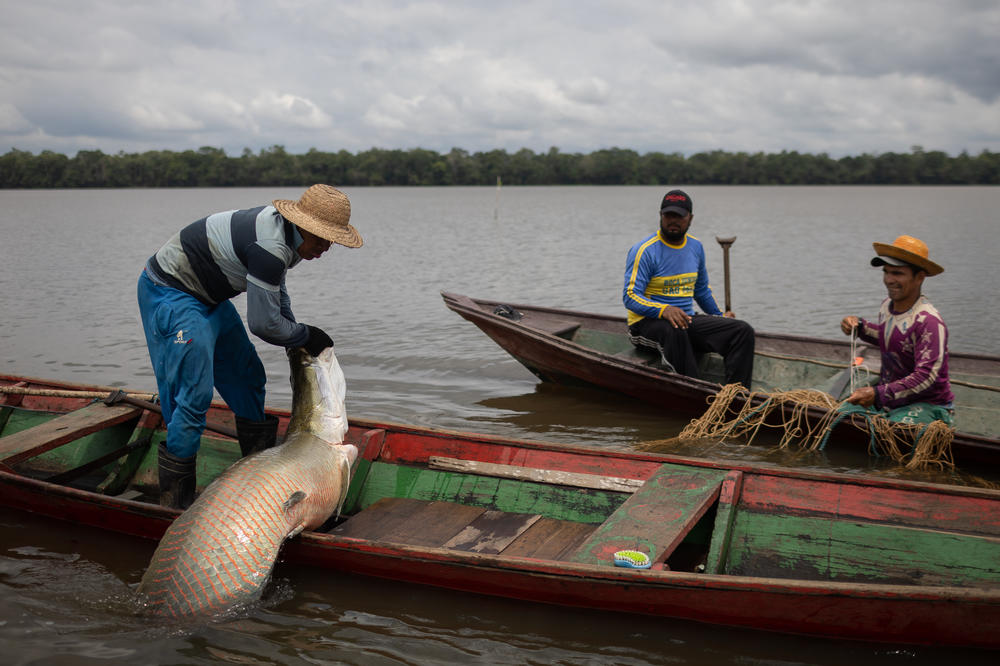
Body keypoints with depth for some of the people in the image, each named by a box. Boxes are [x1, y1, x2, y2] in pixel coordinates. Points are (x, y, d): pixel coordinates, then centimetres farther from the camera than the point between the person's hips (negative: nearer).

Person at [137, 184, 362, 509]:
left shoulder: (280, 227, 0)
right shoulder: (270, 248, -31)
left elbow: (277, 294, 17)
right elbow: (263, 324, -24)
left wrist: (297, 344, 11)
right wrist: (306, 336, -8)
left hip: (207, 296, 11)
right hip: (169, 293, -11)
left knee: (248, 377, 15)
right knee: (195, 393, -14)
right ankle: (176, 500, -5)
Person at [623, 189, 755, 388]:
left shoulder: (696, 247, 12)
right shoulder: (644, 250, -10)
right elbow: (630, 297, -18)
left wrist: (720, 316, 23)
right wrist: (664, 310, -34)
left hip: (687, 320, 6)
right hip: (647, 322, -6)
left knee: (743, 331, -13)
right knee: (674, 331, -42)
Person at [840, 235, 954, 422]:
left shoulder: (929, 322, -22)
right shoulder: (887, 305, 4)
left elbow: (926, 376, -28)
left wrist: (878, 394, -35)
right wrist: (860, 327, 8)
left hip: (928, 405, -8)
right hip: (888, 399, 8)